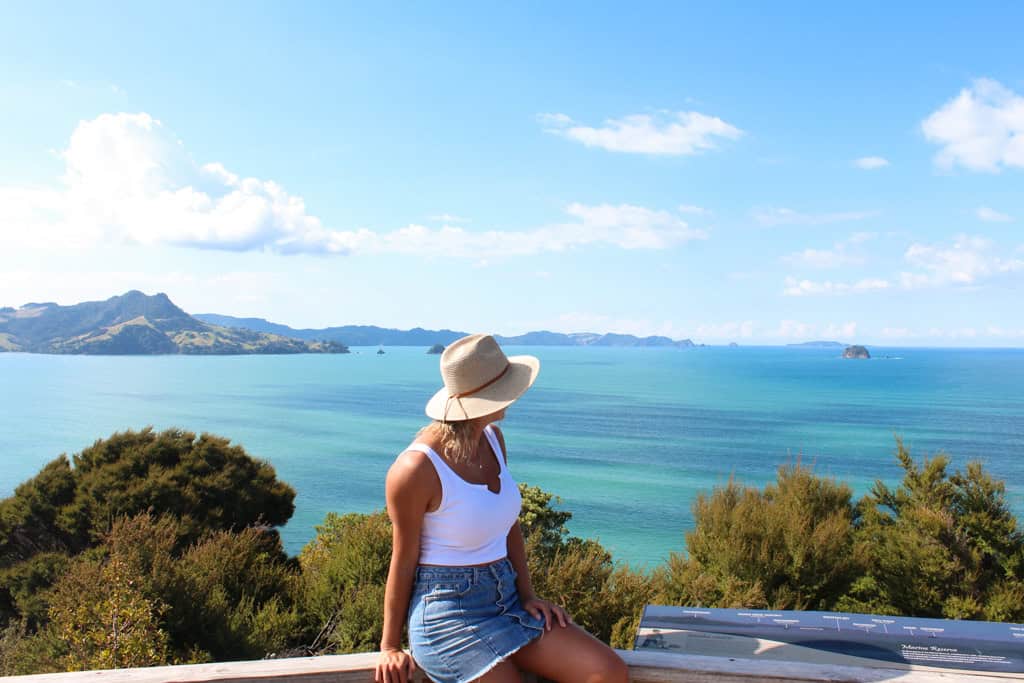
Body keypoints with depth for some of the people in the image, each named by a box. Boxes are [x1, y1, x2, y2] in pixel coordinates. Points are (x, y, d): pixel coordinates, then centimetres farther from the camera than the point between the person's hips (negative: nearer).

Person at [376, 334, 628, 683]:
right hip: (449, 608, -6)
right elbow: (404, 559, -8)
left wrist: (528, 595, 4)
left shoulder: (492, 438, 4)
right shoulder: (416, 468, -18)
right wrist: (390, 647, 0)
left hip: (507, 596, 7)